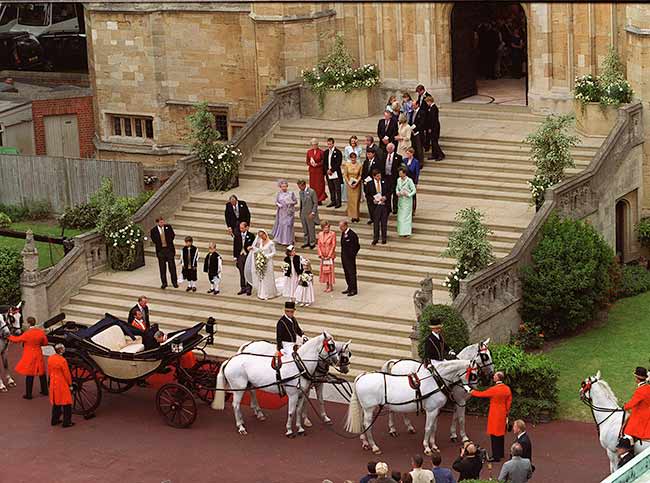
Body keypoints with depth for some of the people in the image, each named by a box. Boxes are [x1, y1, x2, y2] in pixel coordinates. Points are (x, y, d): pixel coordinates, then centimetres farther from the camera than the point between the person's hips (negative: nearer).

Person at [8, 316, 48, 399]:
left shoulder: (27, 334, -19)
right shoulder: (41, 332, -6)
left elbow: (17, 340, -5)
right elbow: (45, 343, 4)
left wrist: (10, 336, 12)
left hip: (29, 357, -5)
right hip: (38, 355, 5)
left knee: (29, 375, 3)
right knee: (42, 373, 17)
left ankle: (28, 394, 9)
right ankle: (45, 391, 28)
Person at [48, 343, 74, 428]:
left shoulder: (50, 358, -1)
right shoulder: (62, 360, -23)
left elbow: (49, 371, 10)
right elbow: (67, 374, -15)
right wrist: (70, 383, -1)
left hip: (53, 383, 7)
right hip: (62, 384, -7)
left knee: (56, 402, 20)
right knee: (66, 403, 4)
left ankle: (54, 420, 27)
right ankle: (67, 422, 7)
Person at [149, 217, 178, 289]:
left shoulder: (168, 227, 2)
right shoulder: (154, 230, -2)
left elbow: (172, 235, -4)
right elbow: (154, 240, -4)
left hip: (169, 249, 0)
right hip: (160, 250, 0)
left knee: (172, 266, 4)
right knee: (162, 268, 5)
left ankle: (174, 282, 13)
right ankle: (164, 283, 15)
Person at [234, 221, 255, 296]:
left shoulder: (251, 236, -5)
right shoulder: (237, 236, 1)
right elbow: (235, 247, 5)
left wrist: (250, 248, -19)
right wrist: (235, 256, 3)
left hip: (248, 256, -3)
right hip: (240, 256, 3)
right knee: (242, 273, 8)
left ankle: (249, 289, 11)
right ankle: (243, 288, 17)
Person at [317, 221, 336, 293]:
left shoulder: (332, 234, -10)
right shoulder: (320, 234, 4)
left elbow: (333, 245, -10)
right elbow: (319, 245, 7)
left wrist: (329, 255, -13)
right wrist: (320, 254, -3)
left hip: (330, 255, -5)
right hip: (323, 256, 5)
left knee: (330, 270, -4)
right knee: (324, 270, 8)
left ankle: (331, 286, 4)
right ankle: (327, 285, 18)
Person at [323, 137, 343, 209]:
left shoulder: (338, 152, -7)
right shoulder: (326, 152, 12)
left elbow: (338, 163, -11)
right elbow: (324, 163, 13)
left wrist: (331, 170, -13)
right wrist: (327, 170, -3)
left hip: (336, 173, -6)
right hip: (328, 174, 6)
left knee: (337, 189, -2)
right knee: (331, 189, 10)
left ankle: (338, 202, 2)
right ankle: (333, 201, 17)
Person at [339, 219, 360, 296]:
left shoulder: (352, 235, -18)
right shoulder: (343, 233, 9)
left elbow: (357, 247, -16)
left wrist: (352, 255, -12)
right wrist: (342, 255, 12)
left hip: (350, 258, -9)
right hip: (344, 257, 9)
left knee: (352, 273, -2)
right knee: (346, 273, 15)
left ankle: (354, 290, 4)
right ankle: (350, 288, 25)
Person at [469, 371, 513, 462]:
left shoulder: (494, 389, -21)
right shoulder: (507, 389, 0)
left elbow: (482, 394, -10)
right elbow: (509, 402, 8)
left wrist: (473, 392, 6)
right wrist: (506, 413, 19)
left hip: (495, 415, -7)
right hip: (503, 414, 7)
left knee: (494, 434, -2)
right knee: (500, 433, 18)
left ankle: (496, 456, 0)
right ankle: (500, 453, 28)